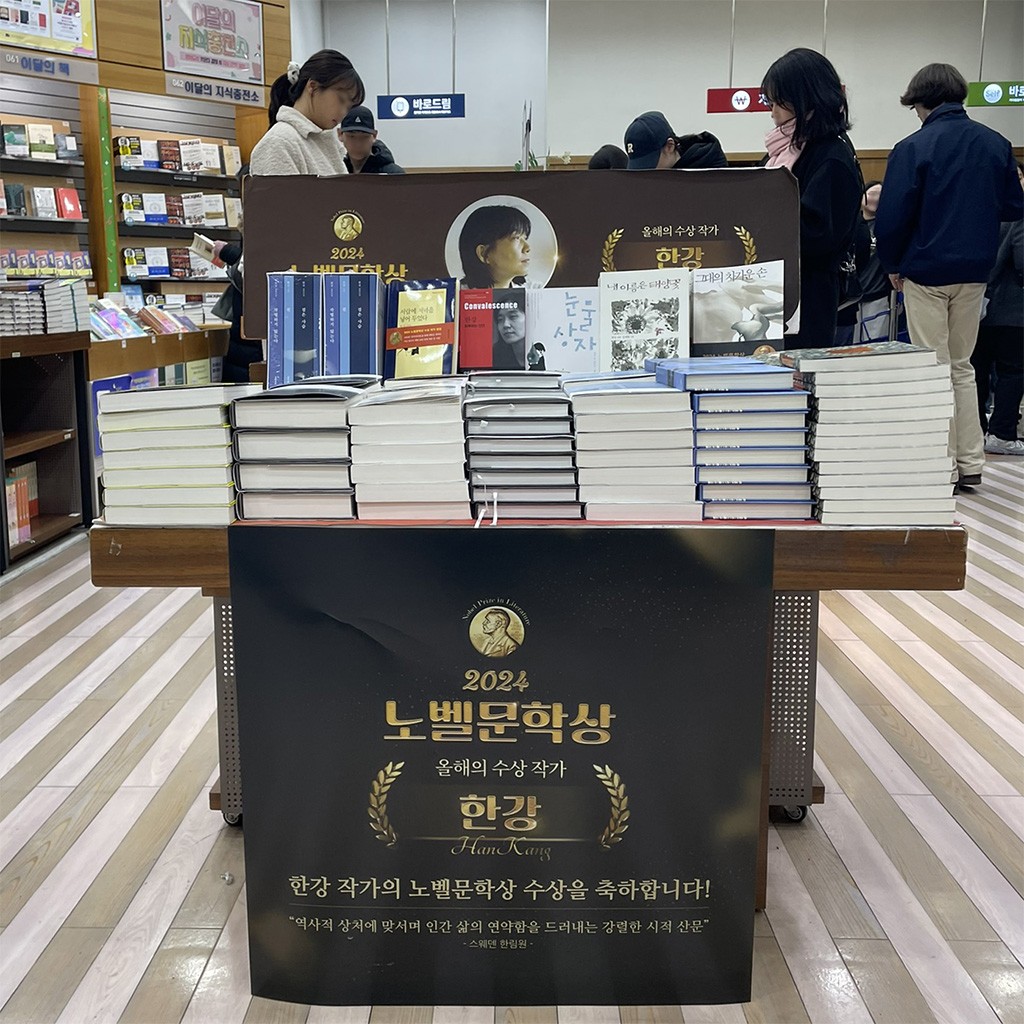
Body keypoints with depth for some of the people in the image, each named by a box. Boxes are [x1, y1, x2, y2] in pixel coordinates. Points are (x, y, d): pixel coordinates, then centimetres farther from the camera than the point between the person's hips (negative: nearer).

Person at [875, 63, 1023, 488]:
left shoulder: (912, 148, -12)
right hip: (975, 271, 5)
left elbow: (892, 217, -15)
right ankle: (970, 462, 15)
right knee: (961, 365, 15)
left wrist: (893, 265, 1)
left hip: (926, 271, -5)